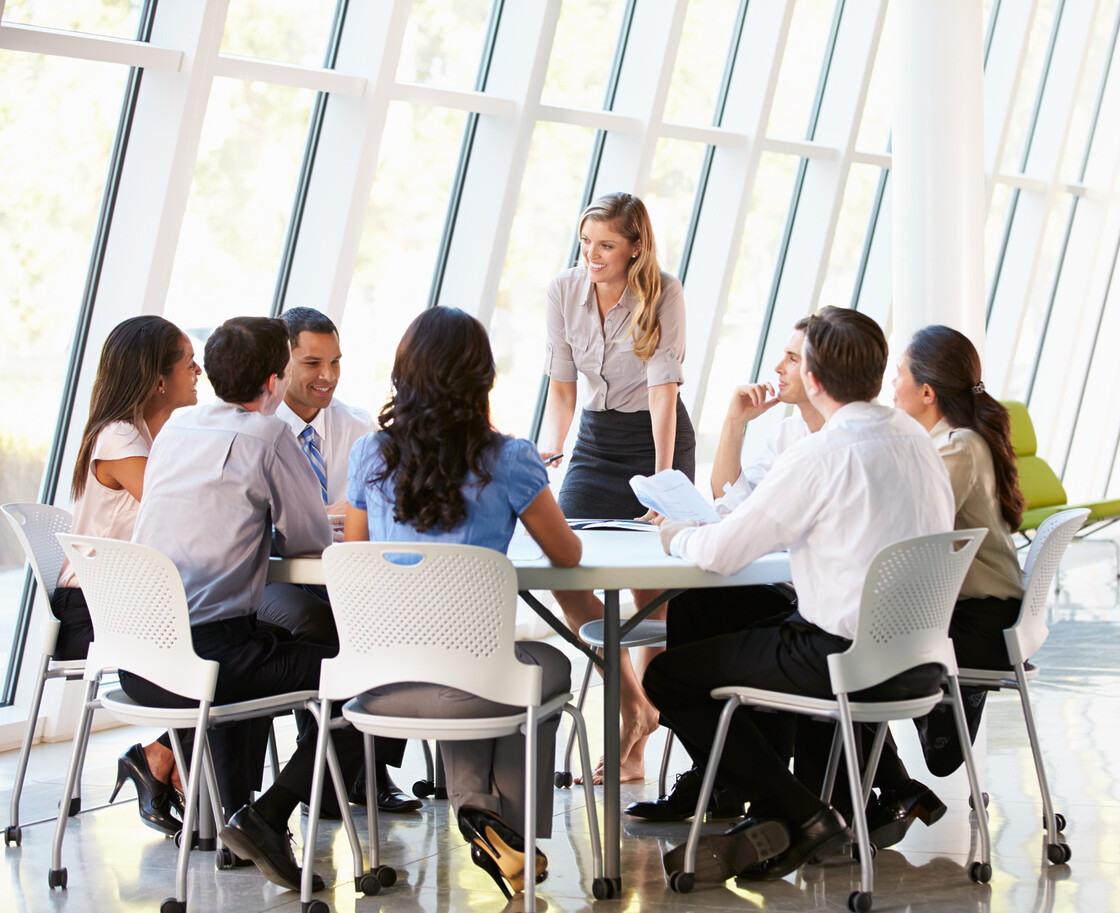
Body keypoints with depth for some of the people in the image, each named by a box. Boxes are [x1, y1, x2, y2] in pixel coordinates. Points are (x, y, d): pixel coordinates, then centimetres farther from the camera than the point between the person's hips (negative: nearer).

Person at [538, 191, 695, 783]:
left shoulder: (663, 294, -16)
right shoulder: (564, 291, -5)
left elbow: (664, 390, -22)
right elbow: (562, 387, 2)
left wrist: (663, 476, -29)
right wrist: (547, 449, -14)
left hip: (656, 437, -4)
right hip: (596, 438, 4)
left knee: (651, 587, -3)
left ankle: (635, 741, 8)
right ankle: (635, 708, -4)